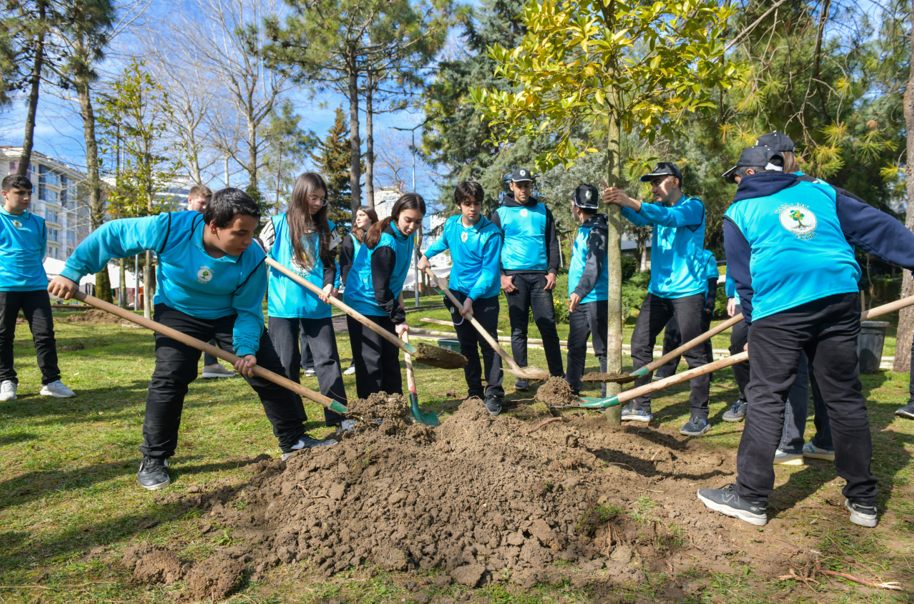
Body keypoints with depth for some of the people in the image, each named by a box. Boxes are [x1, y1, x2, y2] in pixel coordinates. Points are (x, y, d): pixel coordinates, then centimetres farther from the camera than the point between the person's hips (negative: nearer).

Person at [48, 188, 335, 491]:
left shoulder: (253, 260, -26)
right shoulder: (170, 229, -29)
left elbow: (248, 311, -15)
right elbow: (111, 234, -15)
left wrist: (246, 348, -29)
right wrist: (72, 272, -13)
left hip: (230, 314, 1)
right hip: (178, 310, -1)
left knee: (268, 372, -4)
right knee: (170, 376, -14)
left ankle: (294, 442, 11)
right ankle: (154, 459, 6)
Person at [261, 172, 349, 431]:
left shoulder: (327, 228, 8)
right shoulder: (278, 224, 3)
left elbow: (331, 261, 9)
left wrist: (330, 284, -8)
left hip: (317, 306, 2)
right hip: (283, 305, -1)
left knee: (328, 358, 1)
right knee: (287, 363, 5)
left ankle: (338, 415, 8)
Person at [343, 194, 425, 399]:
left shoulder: (407, 235, 0)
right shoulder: (385, 244, -26)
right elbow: (380, 289, -23)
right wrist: (398, 318, -18)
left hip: (385, 305, 9)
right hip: (364, 304, -9)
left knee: (391, 358, 12)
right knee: (370, 361, -7)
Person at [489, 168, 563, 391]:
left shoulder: (543, 211, 14)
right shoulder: (500, 214, 8)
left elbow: (552, 243, 13)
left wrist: (552, 271, 1)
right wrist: (501, 275, -5)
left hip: (540, 276, 2)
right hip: (514, 276, -1)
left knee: (548, 326, 0)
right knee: (518, 329, 0)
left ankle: (557, 375, 8)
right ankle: (522, 377, 7)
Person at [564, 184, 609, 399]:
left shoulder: (598, 231, -14)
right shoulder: (583, 229, 16)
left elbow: (594, 266, -26)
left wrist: (580, 291, -39)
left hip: (596, 299, -10)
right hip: (578, 300, 10)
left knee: (603, 349, -3)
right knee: (575, 346, 16)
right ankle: (572, 387, 28)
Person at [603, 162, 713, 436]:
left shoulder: (693, 206, -4)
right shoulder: (657, 207, 14)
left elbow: (671, 218, -24)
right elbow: (640, 218, -6)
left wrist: (632, 202, -36)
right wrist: (619, 204, -27)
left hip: (688, 291, -7)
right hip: (658, 290, 7)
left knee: (694, 353, -3)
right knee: (640, 344, 6)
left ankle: (699, 415, 7)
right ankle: (640, 407, 17)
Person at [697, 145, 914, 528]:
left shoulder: (739, 212, 11)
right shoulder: (820, 191, 19)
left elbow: (744, 279, 11)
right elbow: (876, 227, 13)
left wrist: (755, 327, 18)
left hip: (778, 309, -4)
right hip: (840, 299, 4)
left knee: (766, 398, 1)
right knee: (846, 396, 12)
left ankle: (751, 496, 5)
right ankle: (862, 499, 22)